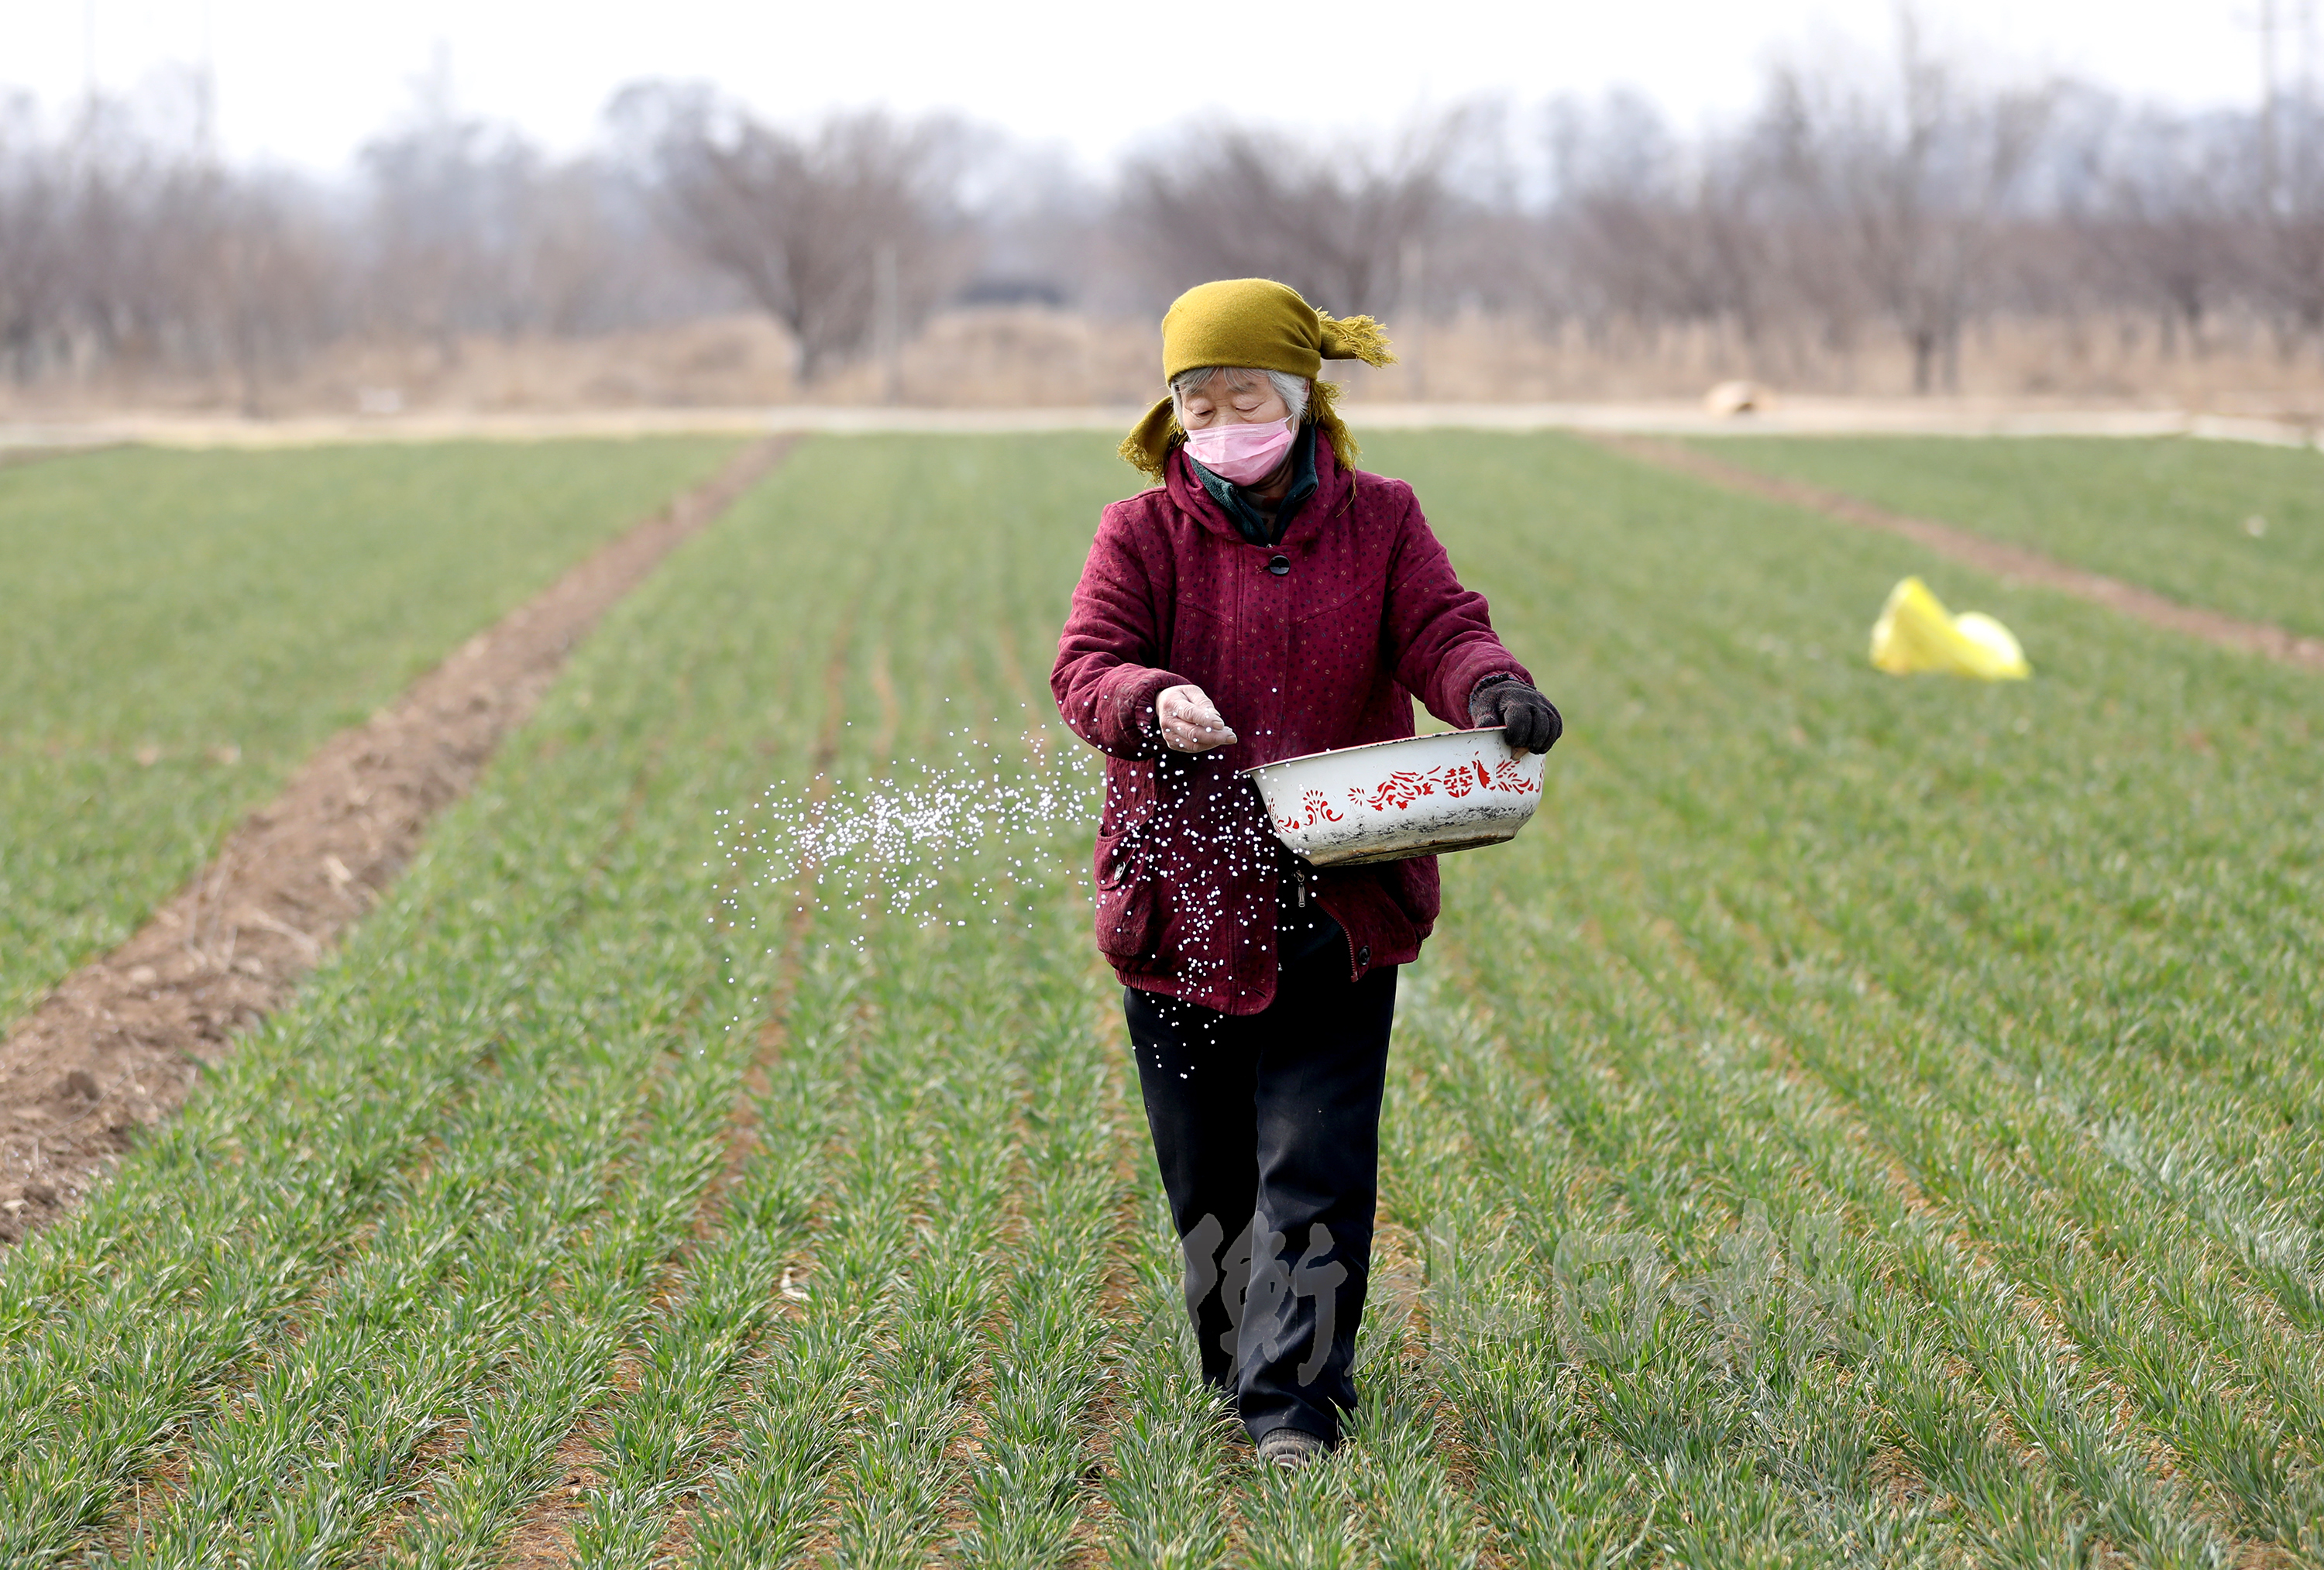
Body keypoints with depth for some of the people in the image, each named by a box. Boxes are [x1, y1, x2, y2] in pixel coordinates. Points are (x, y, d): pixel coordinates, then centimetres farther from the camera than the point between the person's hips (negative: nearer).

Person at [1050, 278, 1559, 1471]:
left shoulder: (1378, 522, 4)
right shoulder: (1142, 534, 1)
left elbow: (1441, 629, -8)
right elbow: (1086, 668, -10)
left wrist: (1493, 689, -31)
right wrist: (1152, 704, -34)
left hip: (1339, 911, -1)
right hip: (1184, 902, 1)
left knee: (1315, 1166, -7)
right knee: (1208, 1173, 12)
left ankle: (1295, 1404, -5)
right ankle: (1238, 1368, 32)